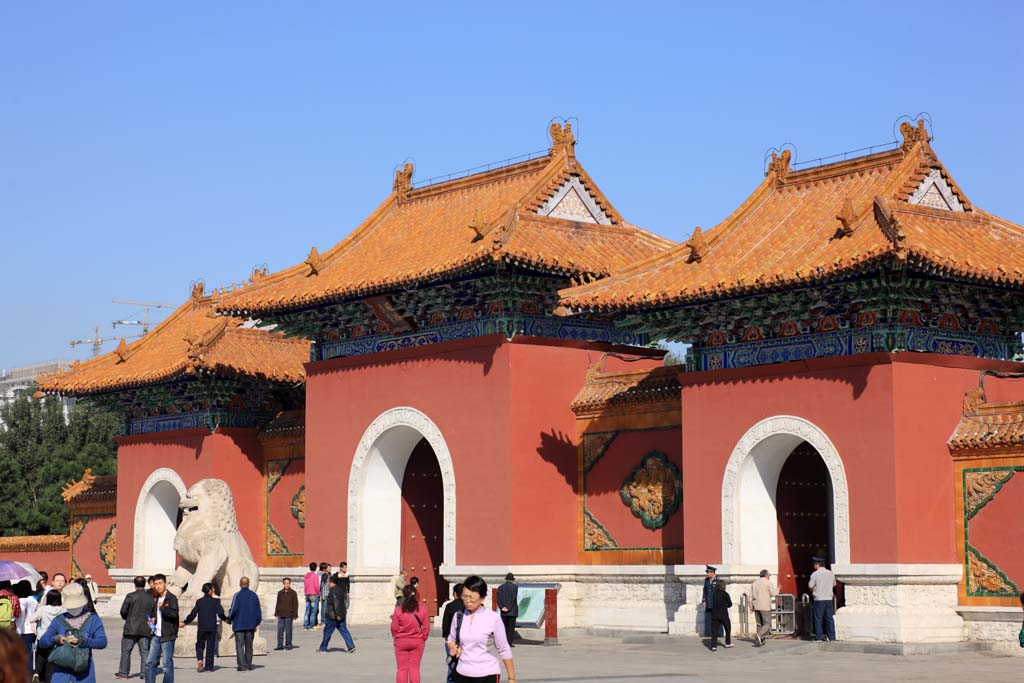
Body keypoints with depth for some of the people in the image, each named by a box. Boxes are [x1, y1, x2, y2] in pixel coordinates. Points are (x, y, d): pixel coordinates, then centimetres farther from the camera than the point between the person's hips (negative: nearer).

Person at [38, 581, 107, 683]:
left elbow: (102, 641, -8)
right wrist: (55, 639, -17)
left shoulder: (93, 619, 4)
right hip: (60, 671, 1)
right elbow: (42, 642, 4)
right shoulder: (59, 620, 9)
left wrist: (82, 641, -23)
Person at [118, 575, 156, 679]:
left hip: (131, 628, -3)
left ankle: (123, 672, 10)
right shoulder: (151, 598, 3)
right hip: (146, 629, 3)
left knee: (126, 651, 7)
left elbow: (123, 611, -4)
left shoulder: (130, 596, -7)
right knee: (145, 652, 6)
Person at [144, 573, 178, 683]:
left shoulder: (172, 598, -7)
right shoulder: (156, 599, 16)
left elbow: (174, 614, -20)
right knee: (150, 663, 5)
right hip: (156, 636, 7)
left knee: (167, 664, -2)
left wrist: (162, 607, -26)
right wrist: (152, 621, 13)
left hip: (167, 636, -7)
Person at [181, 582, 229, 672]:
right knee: (210, 646, 6)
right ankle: (208, 666, 5)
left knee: (200, 645, 12)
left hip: (201, 627, 1)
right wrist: (225, 619, 10)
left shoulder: (199, 601, 2)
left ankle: (199, 659, -14)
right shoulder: (215, 601, -4)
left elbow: (193, 614, -1)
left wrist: (185, 623, 10)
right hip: (212, 628, -1)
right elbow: (220, 613, -10)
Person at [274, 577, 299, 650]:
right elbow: (278, 603, 15)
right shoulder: (280, 593, 10)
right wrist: (276, 613, 10)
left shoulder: (293, 593, 0)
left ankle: (288, 644, 10)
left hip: (289, 615, -3)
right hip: (281, 614, 3)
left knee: (288, 630, 1)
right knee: (280, 629, 0)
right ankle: (280, 645, 5)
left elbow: (295, 604, 0)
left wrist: (295, 614, -4)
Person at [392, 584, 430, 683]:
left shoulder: (398, 610, -12)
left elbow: (394, 628, -7)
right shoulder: (422, 609, -8)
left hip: (401, 642, -1)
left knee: (402, 668, 8)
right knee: (415, 668, 9)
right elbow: (426, 627, -5)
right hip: (417, 642, 1)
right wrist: (422, 639, 10)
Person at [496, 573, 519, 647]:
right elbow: (514, 598, -13)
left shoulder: (500, 587, 8)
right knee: (511, 627, -1)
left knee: (504, 627, 8)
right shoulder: (515, 587, -3)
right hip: (512, 611, -3)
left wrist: (502, 607, -8)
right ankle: (510, 642, -5)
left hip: (503, 611, 3)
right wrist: (509, 608, -12)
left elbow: (498, 598, -3)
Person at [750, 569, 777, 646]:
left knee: (760, 624, 13)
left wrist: (751, 606, 15)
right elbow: (773, 593, -9)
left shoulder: (754, 583, 14)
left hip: (756, 606, 6)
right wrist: (778, 590, 10)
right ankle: (759, 635, -28)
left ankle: (761, 640, 10)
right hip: (765, 606, -6)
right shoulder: (768, 582, -4)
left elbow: (751, 596, 12)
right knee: (767, 624, -6)